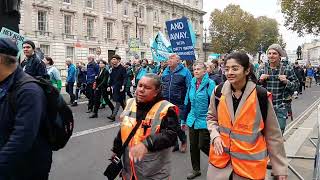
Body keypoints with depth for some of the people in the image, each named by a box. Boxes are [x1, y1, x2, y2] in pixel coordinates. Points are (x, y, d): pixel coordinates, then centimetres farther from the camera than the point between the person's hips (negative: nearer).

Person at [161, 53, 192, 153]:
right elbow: (161, 87, 21)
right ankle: (174, 144, 27)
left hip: (179, 104, -5)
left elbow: (190, 88, -5)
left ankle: (183, 140, 25)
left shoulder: (185, 71, -4)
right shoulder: (165, 72, 13)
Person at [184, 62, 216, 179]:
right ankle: (195, 170, 28)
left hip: (204, 121, -6)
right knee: (193, 146, 12)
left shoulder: (210, 84, -13)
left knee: (203, 145, 0)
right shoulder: (192, 83, 6)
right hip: (192, 120, 6)